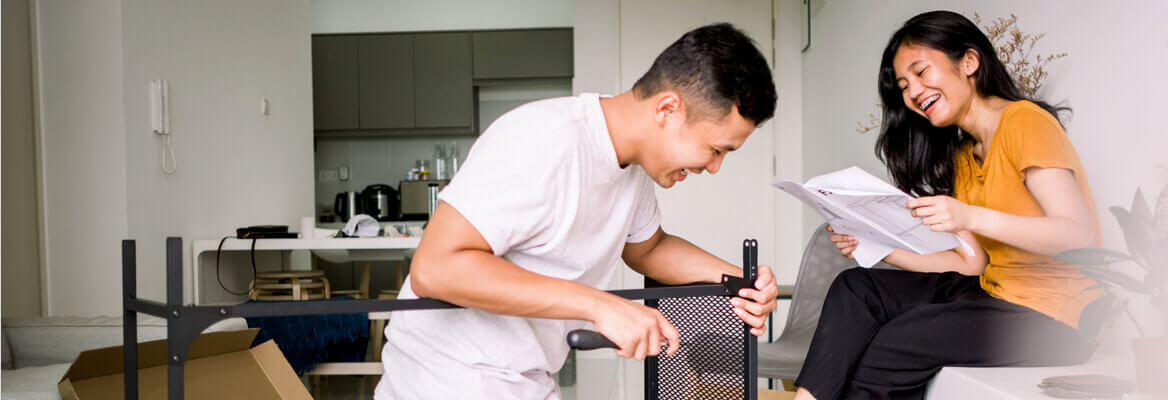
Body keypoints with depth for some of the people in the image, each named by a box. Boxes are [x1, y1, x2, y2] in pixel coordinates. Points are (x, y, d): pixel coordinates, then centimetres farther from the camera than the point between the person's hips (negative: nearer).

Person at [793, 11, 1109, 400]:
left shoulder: (1024, 120, -9)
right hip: (992, 293, 8)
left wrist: (970, 217, -31)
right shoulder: (961, 157, 15)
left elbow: (1080, 235, -19)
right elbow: (971, 262, 7)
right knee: (856, 287, -10)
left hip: (1053, 316, -7)